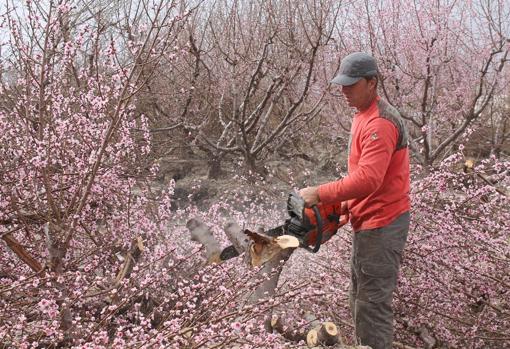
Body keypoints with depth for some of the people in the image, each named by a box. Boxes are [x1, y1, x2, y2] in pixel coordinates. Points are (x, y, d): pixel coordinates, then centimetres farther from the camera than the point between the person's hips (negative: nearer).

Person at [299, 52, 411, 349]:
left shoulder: (380, 122, -21)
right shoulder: (364, 115, 13)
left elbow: (367, 180, -29)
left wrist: (319, 194, -24)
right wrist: (346, 204, 10)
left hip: (382, 224, -11)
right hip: (369, 220, 11)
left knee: (373, 305, -6)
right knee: (361, 299, 18)